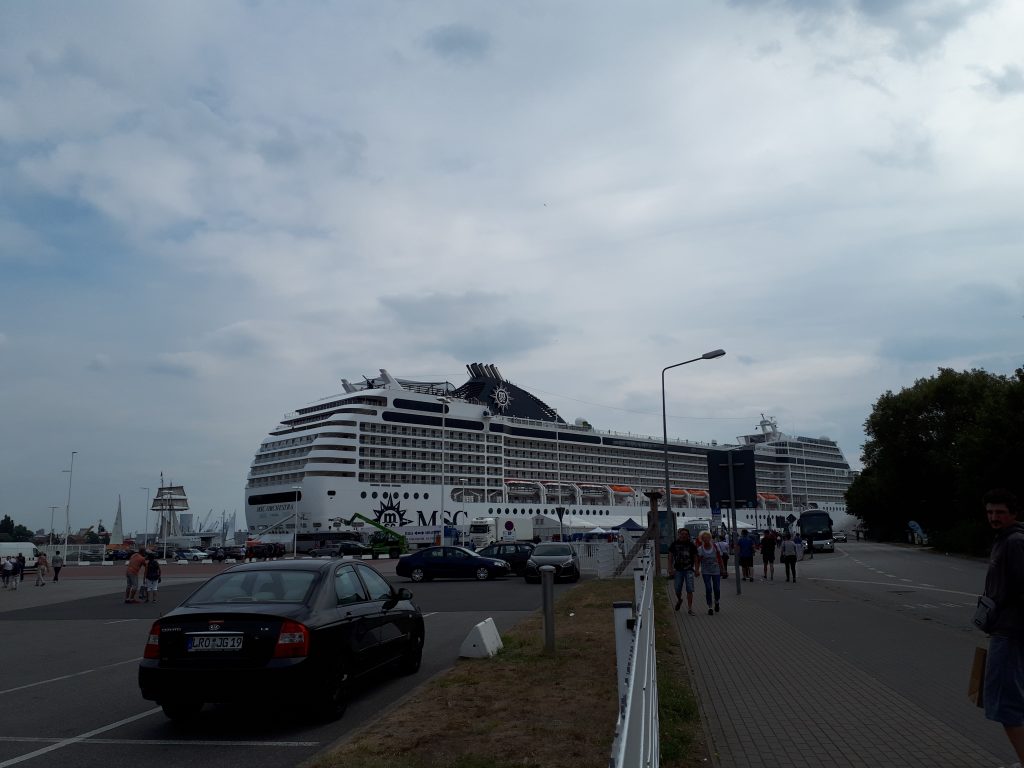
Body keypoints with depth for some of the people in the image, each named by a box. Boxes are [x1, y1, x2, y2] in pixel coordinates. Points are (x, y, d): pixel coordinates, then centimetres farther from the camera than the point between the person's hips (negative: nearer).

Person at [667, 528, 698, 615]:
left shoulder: (691, 545, 0)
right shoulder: (674, 544, 1)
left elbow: (695, 558, 6)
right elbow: (670, 557, 5)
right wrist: (670, 569, -3)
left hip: (689, 570, -1)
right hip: (678, 570, 1)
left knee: (690, 590, -8)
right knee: (678, 590, 4)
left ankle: (689, 609, -1)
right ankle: (679, 600, 36)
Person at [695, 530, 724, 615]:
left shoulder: (715, 547, -3)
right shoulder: (700, 549, -6)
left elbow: (719, 559, 5)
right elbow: (698, 561, -2)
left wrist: (722, 569, 5)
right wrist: (697, 570, -13)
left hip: (716, 571, 1)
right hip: (705, 572, -1)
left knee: (717, 589, 3)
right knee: (708, 589, -8)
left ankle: (717, 602, 33)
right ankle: (710, 607, 2)